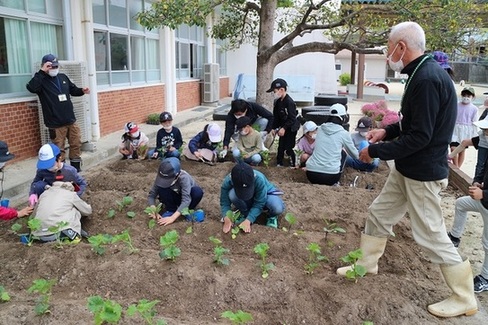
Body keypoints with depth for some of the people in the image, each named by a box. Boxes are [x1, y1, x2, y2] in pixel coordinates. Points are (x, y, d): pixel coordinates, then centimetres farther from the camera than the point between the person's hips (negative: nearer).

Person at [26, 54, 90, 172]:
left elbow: (73, 90, 23)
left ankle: (76, 168, 27)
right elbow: (31, 88, -29)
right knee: (59, 149, 1)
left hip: (71, 120, 6)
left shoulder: (63, 77, 10)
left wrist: (82, 91, 1)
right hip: (56, 123, -6)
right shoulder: (42, 80, -7)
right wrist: (42, 72, -26)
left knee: (76, 144, 13)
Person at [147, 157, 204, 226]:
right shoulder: (162, 177, -26)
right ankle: (171, 210, -8)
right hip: (175, 197, 2)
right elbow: (151, 195, -19)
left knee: (198, 191, -37)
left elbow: (186, 200, -43)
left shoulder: (183, 177, -37)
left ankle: (188, 210, -8)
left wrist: (172, 217, -49)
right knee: (161, 188, -29)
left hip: (187, 196, -2)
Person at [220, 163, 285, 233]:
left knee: (278, 208, -36)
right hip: (247, 202, 2)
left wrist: (248, 220, -39)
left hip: (263, 196, -2)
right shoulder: (227, 182, -31)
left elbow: (259, 204, -30)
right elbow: (225, 203, -20)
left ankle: (272, 216, 3)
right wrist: (227, 219, -37)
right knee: (232, 194, -33)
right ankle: (245, 214, -3)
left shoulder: (259, 179, -38)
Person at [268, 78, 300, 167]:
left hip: (291, 129, -8)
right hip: (282, 128, 8)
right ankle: (279, 165, 23)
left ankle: (292, 166, 8)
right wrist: (274, 128, 6)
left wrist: (284, 128, -25)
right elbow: (276, 116, 11)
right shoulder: (277, 102, 4)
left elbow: (292, 119, -23)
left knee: (288, 148, -5)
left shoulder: (289, 102, -22)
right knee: (280, 147, 13)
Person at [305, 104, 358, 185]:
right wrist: (360, 157, 43)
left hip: (311, 174, 3)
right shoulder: (343, 133, 2)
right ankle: (334, 183, 18)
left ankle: (317, 183, 18)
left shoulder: (320, 129, 10)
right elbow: (355, 154, 19)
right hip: (330, 176, -3)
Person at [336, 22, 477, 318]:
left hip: (423, 173, -10)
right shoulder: (423, 73, 8)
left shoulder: (427, 79, -24)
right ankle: (367, 265, 36)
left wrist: (376, 152, -18)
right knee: (379, 213, 18)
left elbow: (419, 136, -26)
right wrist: (387, 131, 8)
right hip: (407, 169, 10)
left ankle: (464, 299, 20)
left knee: (431, 234, 1)